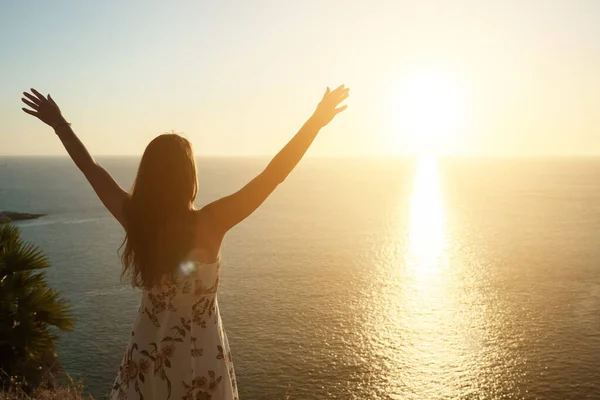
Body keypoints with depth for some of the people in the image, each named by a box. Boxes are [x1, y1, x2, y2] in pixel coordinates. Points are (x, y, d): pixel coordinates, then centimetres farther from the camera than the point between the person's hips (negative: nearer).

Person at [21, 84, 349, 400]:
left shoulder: (134, 219, -13)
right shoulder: (209, 224, -23)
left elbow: (91, 168, 1)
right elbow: (273, 175, -23)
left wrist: (60, 124, 15)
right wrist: (316, 120, -18)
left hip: (147, 354, 4)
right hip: (198, 358, -3)